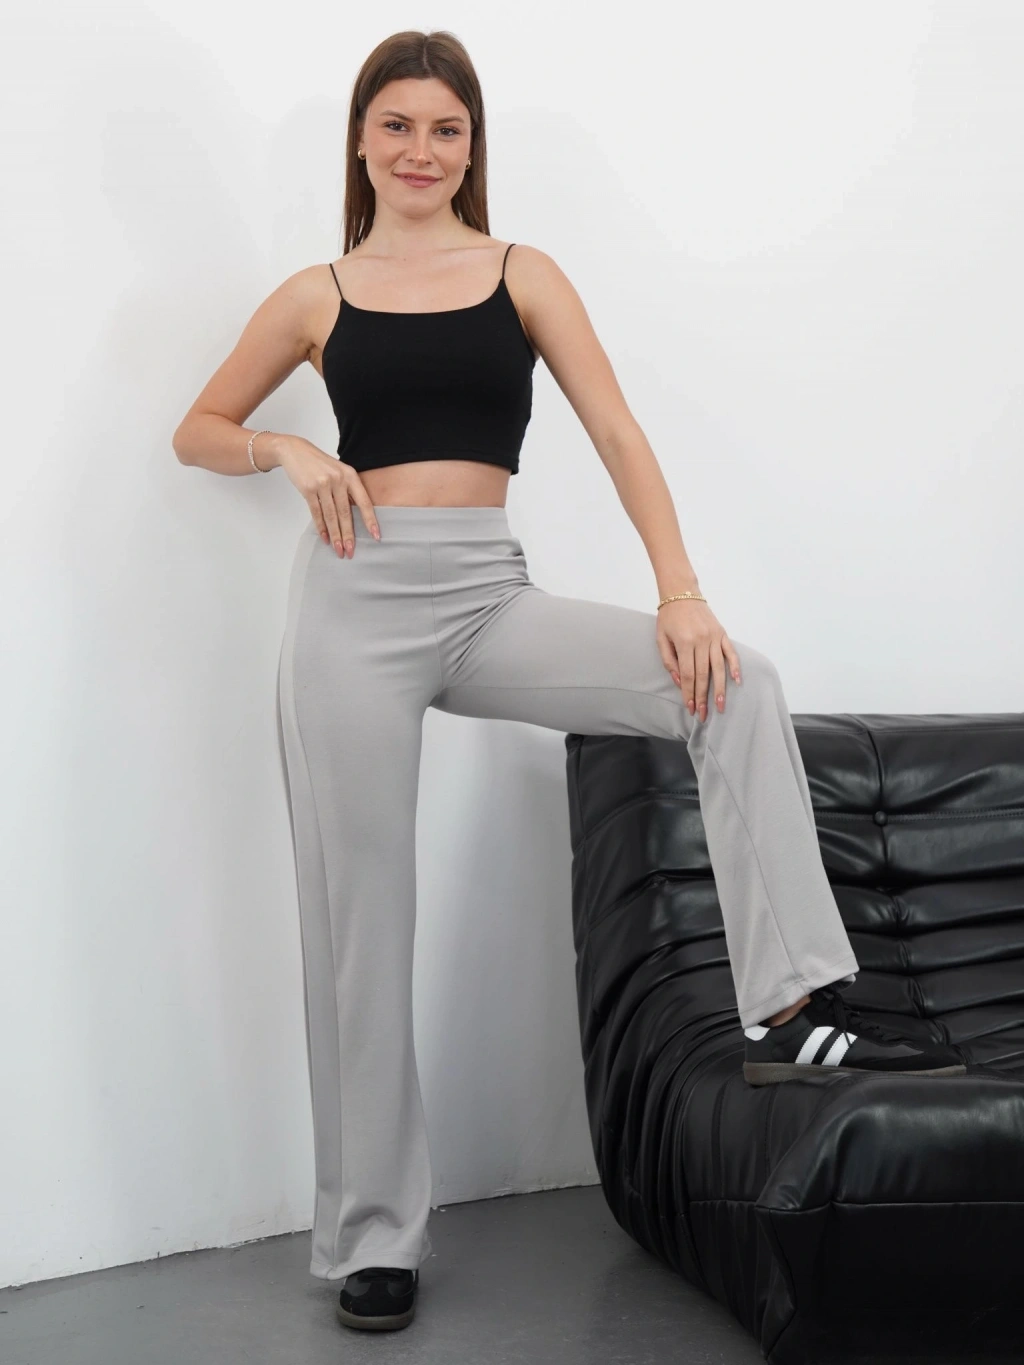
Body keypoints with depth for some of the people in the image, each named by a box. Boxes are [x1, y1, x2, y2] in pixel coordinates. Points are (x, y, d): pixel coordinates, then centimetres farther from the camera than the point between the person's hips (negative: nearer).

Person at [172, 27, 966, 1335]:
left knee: (733, 682, -20)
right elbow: (197, 431, 18)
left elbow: (616, 434, 0)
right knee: (358, 922, 1)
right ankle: (373, 1233, 13)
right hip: (357, 600, -1)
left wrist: (680, 590, -13)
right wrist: (288, 450, -4)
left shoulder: (522, 276, 8)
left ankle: (793, 1007, -18)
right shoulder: (316, 296, 8)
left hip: (488, 596, 1)